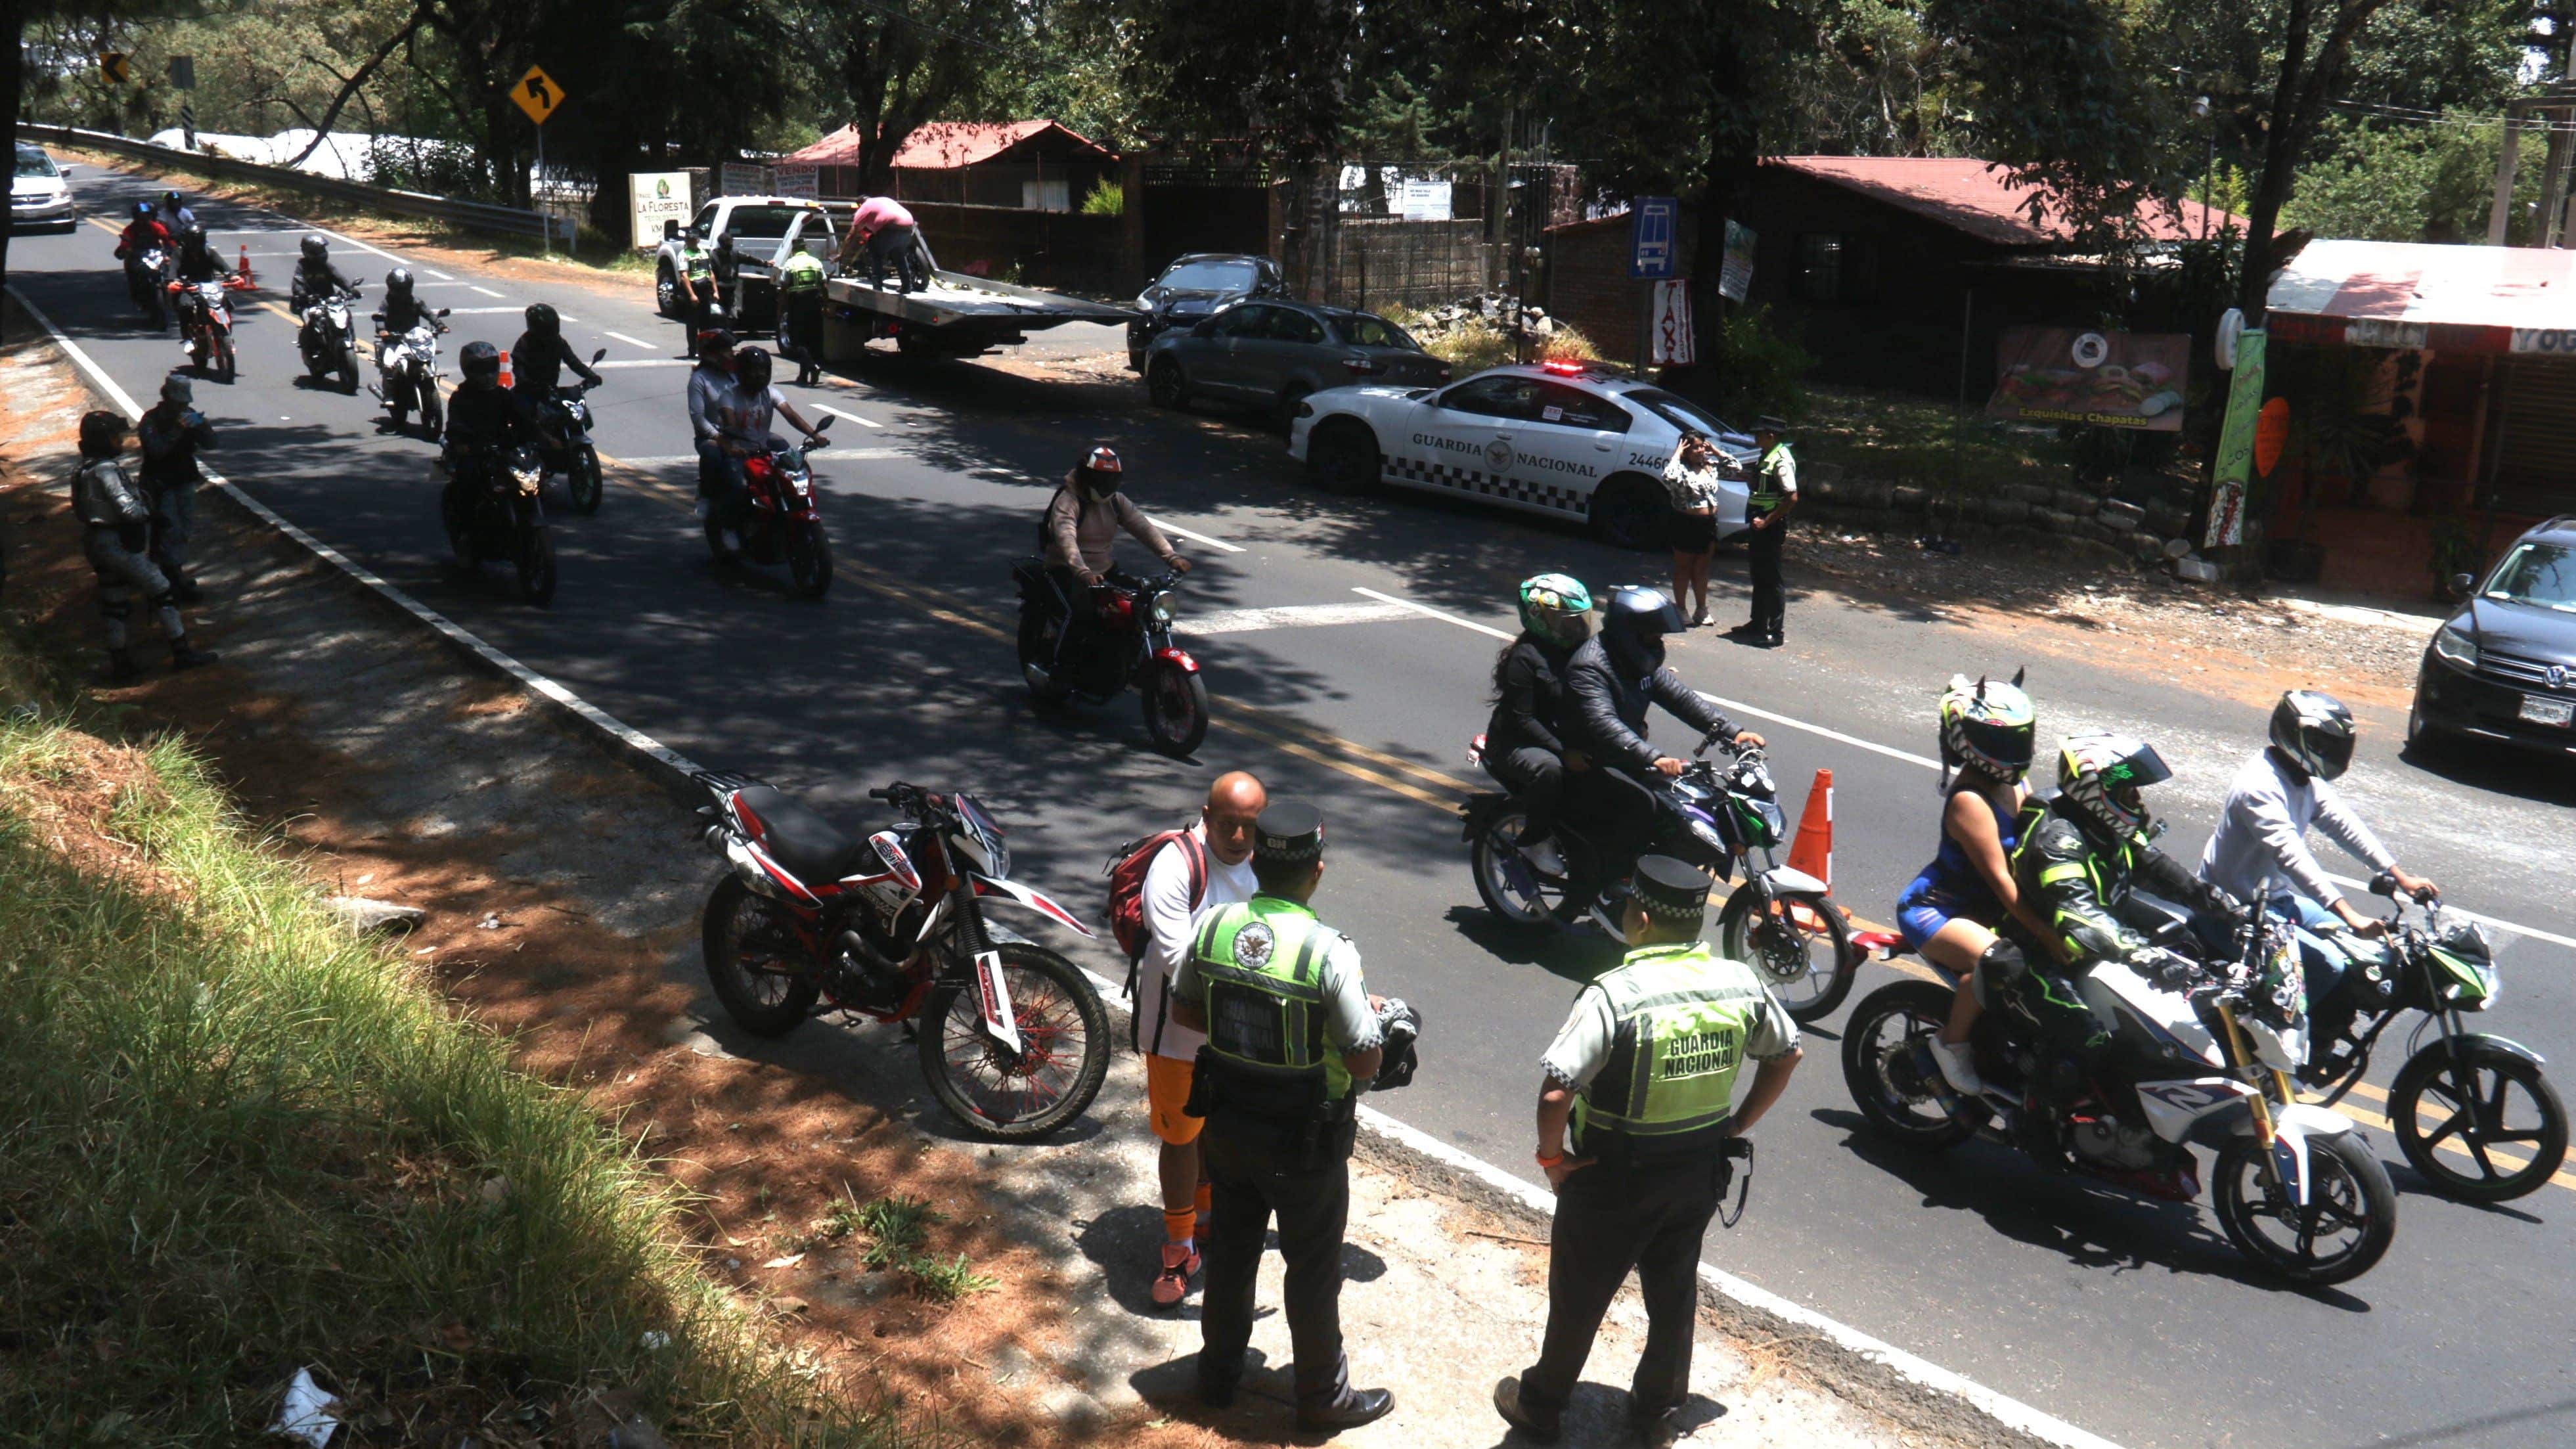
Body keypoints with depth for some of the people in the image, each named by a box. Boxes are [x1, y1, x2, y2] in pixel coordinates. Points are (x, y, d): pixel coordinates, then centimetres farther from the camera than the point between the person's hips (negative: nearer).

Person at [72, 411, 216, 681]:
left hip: (98, 544, 10)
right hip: (118, 544, -10)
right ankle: (182, 652, 4)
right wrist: (145, 510, -6)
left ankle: (119, 662, 17)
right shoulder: (105, 469, -20)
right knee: (162, 592, 0)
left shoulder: (88, 468, 11)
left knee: (114, 604, 13)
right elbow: (128, 508, -28)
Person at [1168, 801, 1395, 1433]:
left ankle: (1219, 1371, 42)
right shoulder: (1328, 951, -27)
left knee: (1230, 1251, 24)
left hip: (1226, 1126, 5)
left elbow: (1184, 1011, 3)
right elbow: (1365, 1062, -21)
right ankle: (1322, 1397, 31)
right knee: (1313, 1271, 14)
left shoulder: (1214, 925, -12)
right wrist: (1369, 1013, -1)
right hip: (1305, 1144, -5)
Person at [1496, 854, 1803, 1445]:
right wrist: (1735, 1128, 13)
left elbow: (1556, 1092, -31)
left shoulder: (1614, 995, -28)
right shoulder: (1742, 982, -9)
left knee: (1579, 1296, 15)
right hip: (1702, 1171, 5)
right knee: (1675, 1289, 24)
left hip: (1616, 1178, -4)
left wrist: (1551, 1155, -13)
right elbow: (1784, 1056, 7)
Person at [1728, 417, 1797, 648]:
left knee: (1771, 579, -4)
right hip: (1760, 526, 10)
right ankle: (1757, 624, 28)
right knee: (1759, 577, 17)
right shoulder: (1767, 458, 13)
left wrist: (1767, 521, -20)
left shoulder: (1781, 461, -17)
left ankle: (1774, 632, 1)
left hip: (1771, 528, -10)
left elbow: (1792, 498, -23)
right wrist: (1757, 521, 12)